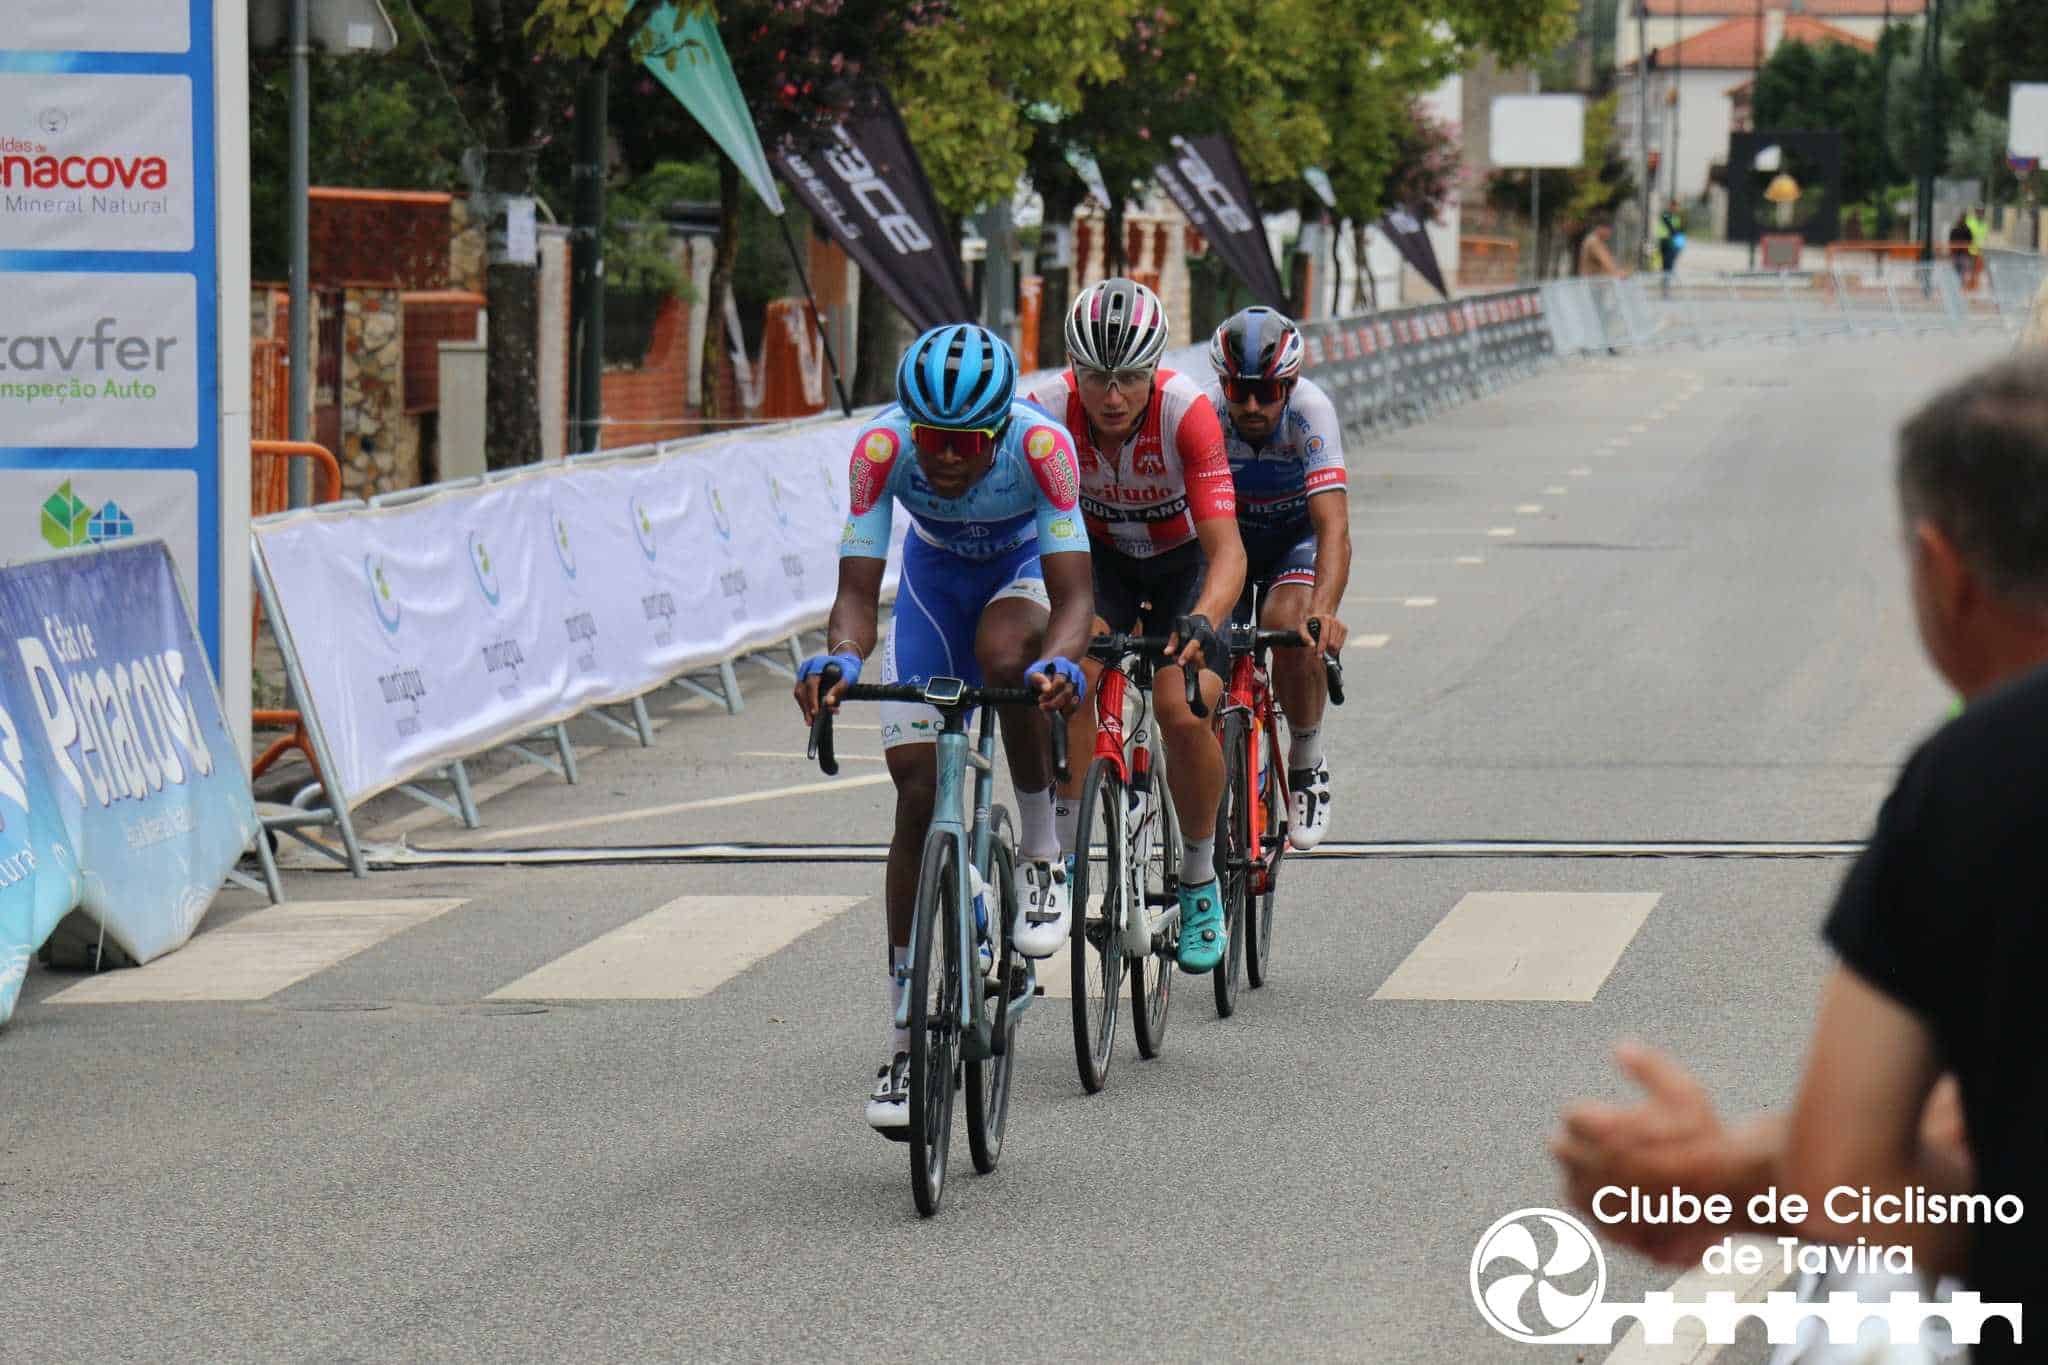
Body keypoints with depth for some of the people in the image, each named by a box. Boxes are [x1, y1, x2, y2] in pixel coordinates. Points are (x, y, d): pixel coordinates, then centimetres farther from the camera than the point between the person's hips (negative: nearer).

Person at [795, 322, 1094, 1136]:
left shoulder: (1040, 446, -36)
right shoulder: (882, 448, -32)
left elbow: (1074, 593, -40)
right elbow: (858, 589, -34)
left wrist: (1060, 662, -61)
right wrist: (841, 656, -55)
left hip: (1027, 567, -2)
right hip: (935, 573, 2)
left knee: (1003, 655, -38)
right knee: (917, 792, -8)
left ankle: (1042, 855, -14)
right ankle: (906, 1039, -2)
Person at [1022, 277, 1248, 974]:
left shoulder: (1187, 412, -32)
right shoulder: (1047, 408, -27)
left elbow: (1226, 550, -36)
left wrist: (1200, 622, -55)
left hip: (1186, 559, -1)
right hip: (1100, 556, 2)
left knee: (1184, 713, -21)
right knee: (1078, 665, -29)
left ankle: (1200, 883, 2)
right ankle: (1059, 858, -19)